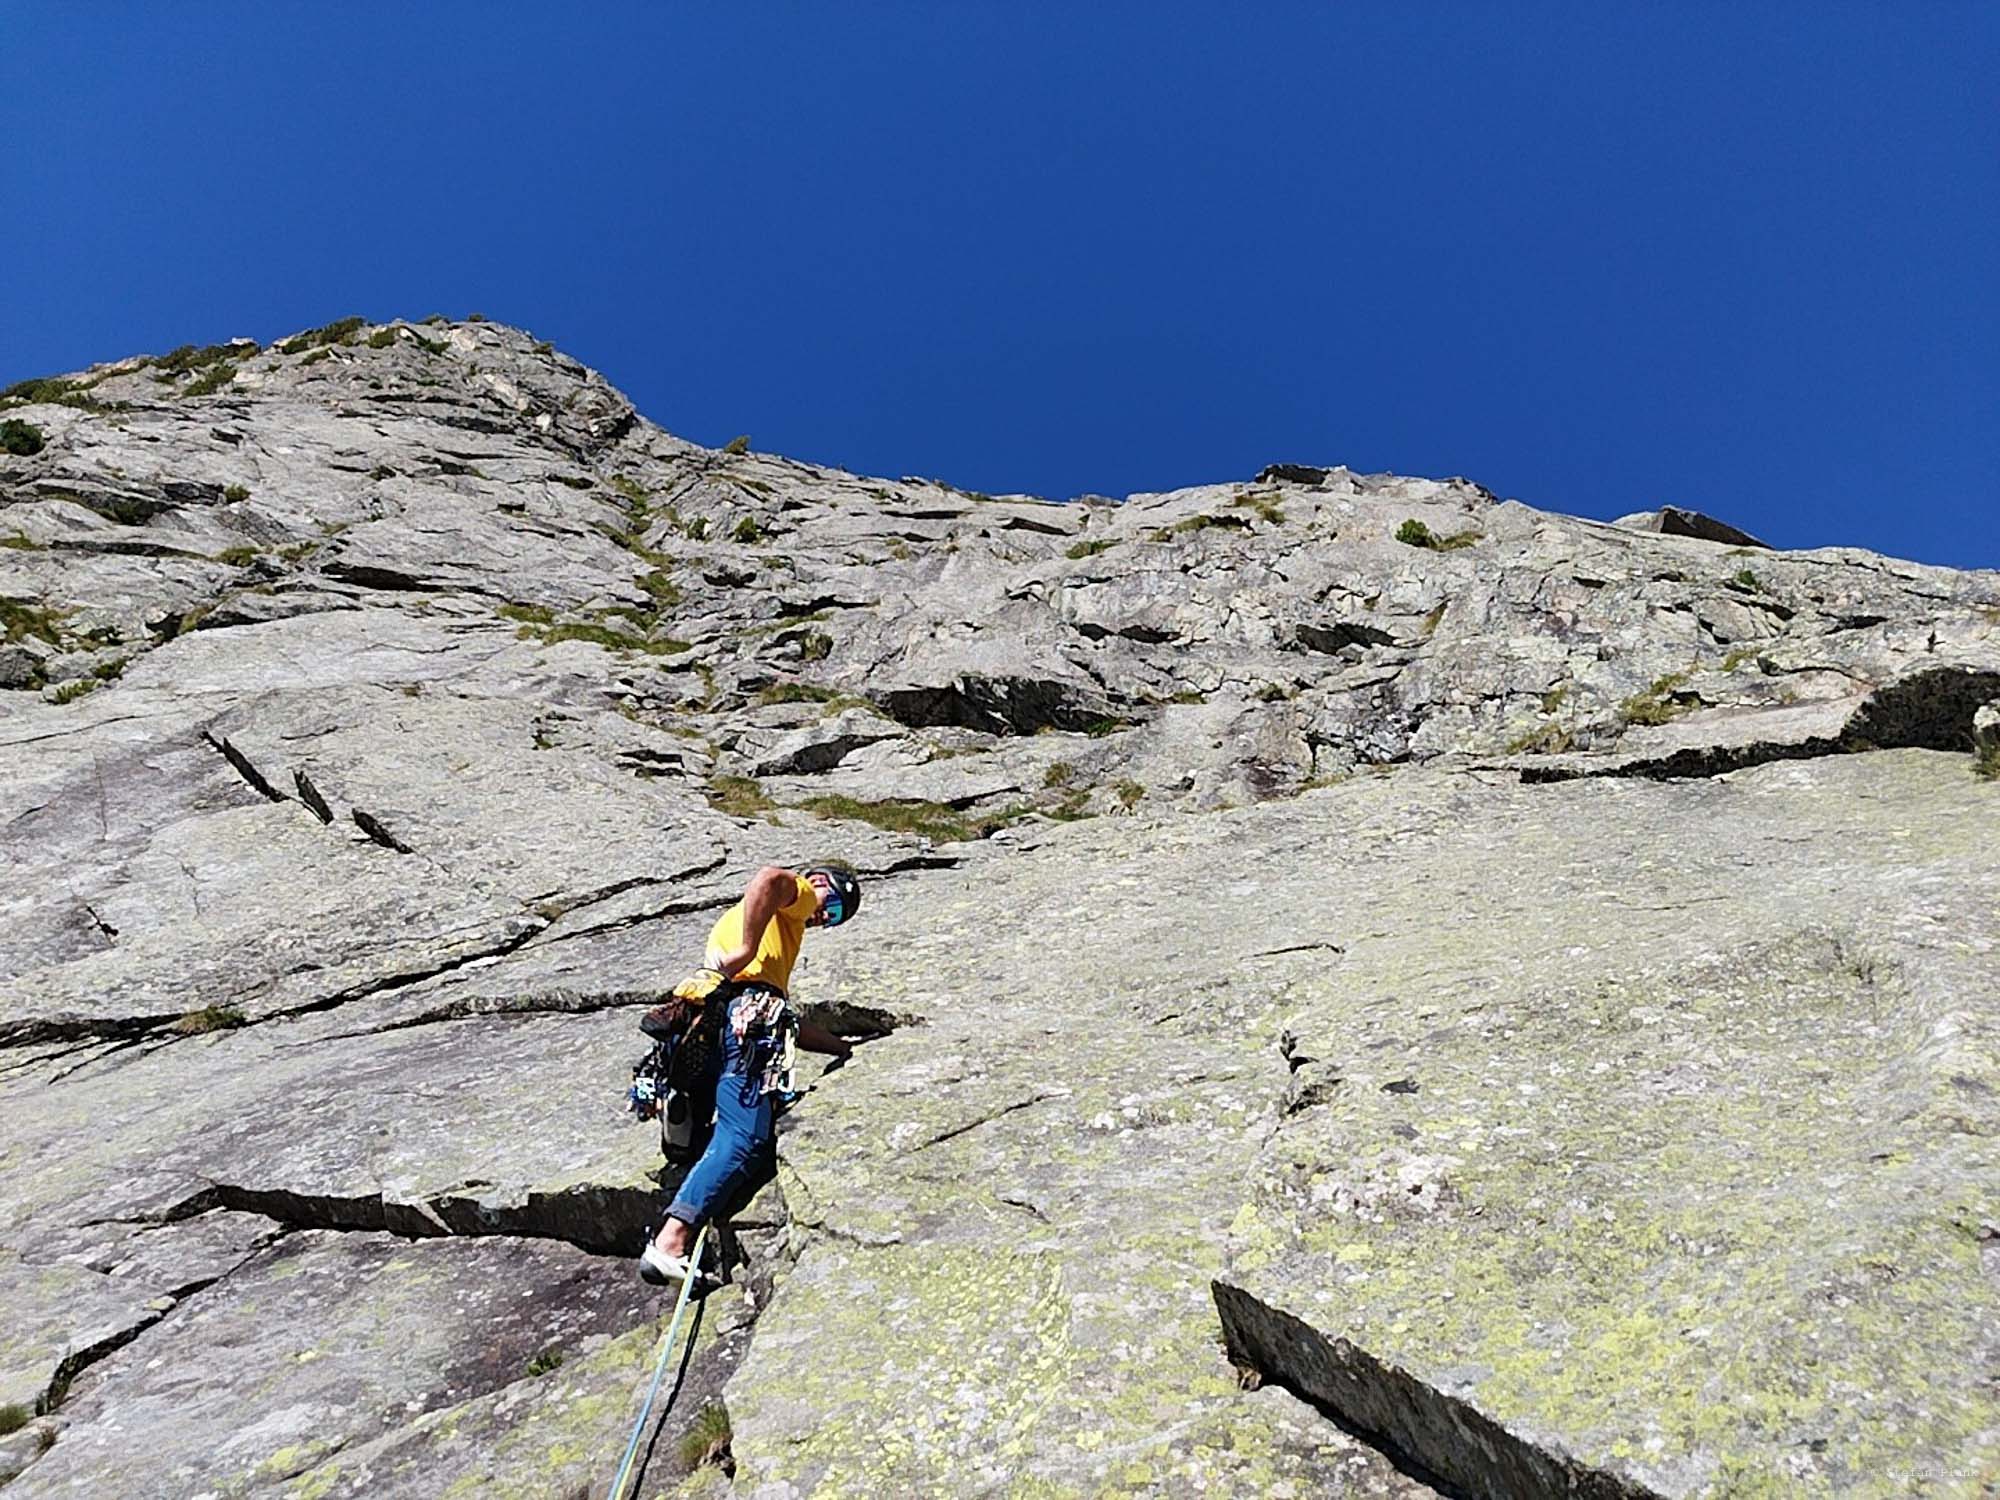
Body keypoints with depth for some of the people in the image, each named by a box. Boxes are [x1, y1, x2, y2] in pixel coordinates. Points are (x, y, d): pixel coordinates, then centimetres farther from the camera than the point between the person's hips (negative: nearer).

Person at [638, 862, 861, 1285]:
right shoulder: (796, 893, 16)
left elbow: (788, 1024, 41)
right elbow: (768, 878, -13)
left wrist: (842, 1048, 42)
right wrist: (747, 950, -9)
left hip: (704, 1027, 10)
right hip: (745, 1015, -10)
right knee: (744, 1141, -18)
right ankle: (669, 1243, -28)